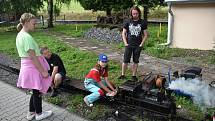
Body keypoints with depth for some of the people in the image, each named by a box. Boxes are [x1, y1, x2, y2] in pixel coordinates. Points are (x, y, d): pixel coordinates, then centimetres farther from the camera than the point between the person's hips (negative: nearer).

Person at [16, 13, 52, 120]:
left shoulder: (20, 35, 9)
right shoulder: (27, 37, -22)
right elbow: (33, 57, -24)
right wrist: (43, 71, -18)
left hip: (26, 66, 10)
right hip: (33, 67, -9)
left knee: (35, 91, 22)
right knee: (38, 91, 8)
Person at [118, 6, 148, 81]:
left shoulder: (143, 23, 1)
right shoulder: (127, 22, 1)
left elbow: (145, 35, 5)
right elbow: (123, 33, 5)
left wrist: (141, 44, -4)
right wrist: (125, 43, -4)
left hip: (138, 46, 1)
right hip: (129, 45, 0)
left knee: (136, 61, 9)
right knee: (125, 61, 0)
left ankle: (134, 76, 20)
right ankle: (123, 75, 13)